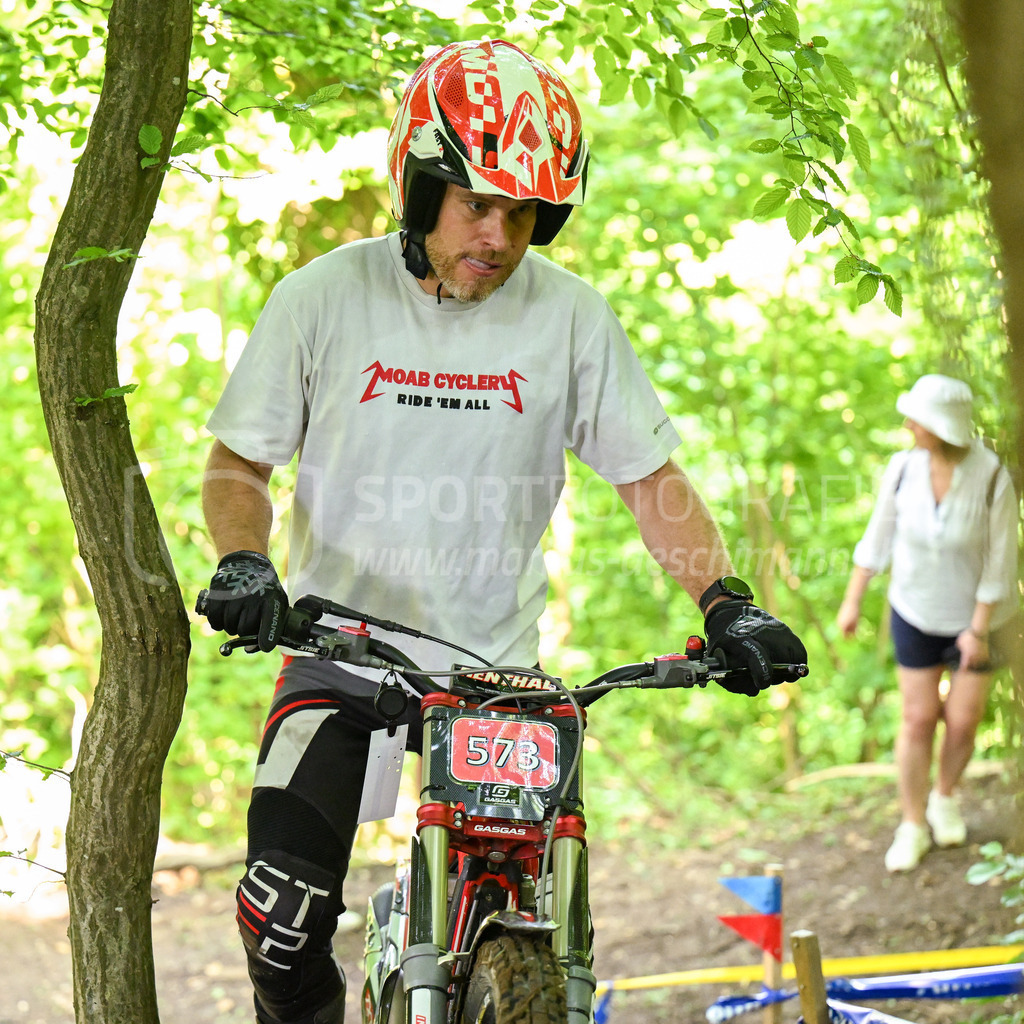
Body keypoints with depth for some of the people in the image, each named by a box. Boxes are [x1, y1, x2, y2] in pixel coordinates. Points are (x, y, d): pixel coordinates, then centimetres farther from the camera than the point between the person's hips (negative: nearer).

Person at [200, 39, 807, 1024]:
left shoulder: (571, 317, -4)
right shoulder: (325, 298, -6)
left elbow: (649, 475, 1)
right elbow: (238, 464, 1)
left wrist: (724, 598, -15)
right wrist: (243, 559, -19)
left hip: (495, 660, 1)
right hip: (343, 644, -1)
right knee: (283, 913, -15)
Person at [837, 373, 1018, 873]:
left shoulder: (992, 480, -28)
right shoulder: (903, 468, -18)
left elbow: (1000, 562, -19)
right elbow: (879, 537, -4)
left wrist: (979, 630, -17)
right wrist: (852, 602, 0)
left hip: (976, 615, -2)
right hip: (916, 612, 2)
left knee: (962, 722, 4)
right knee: (918, 719, 4)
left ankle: (944, 798, 35)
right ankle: (913, 826, 21)